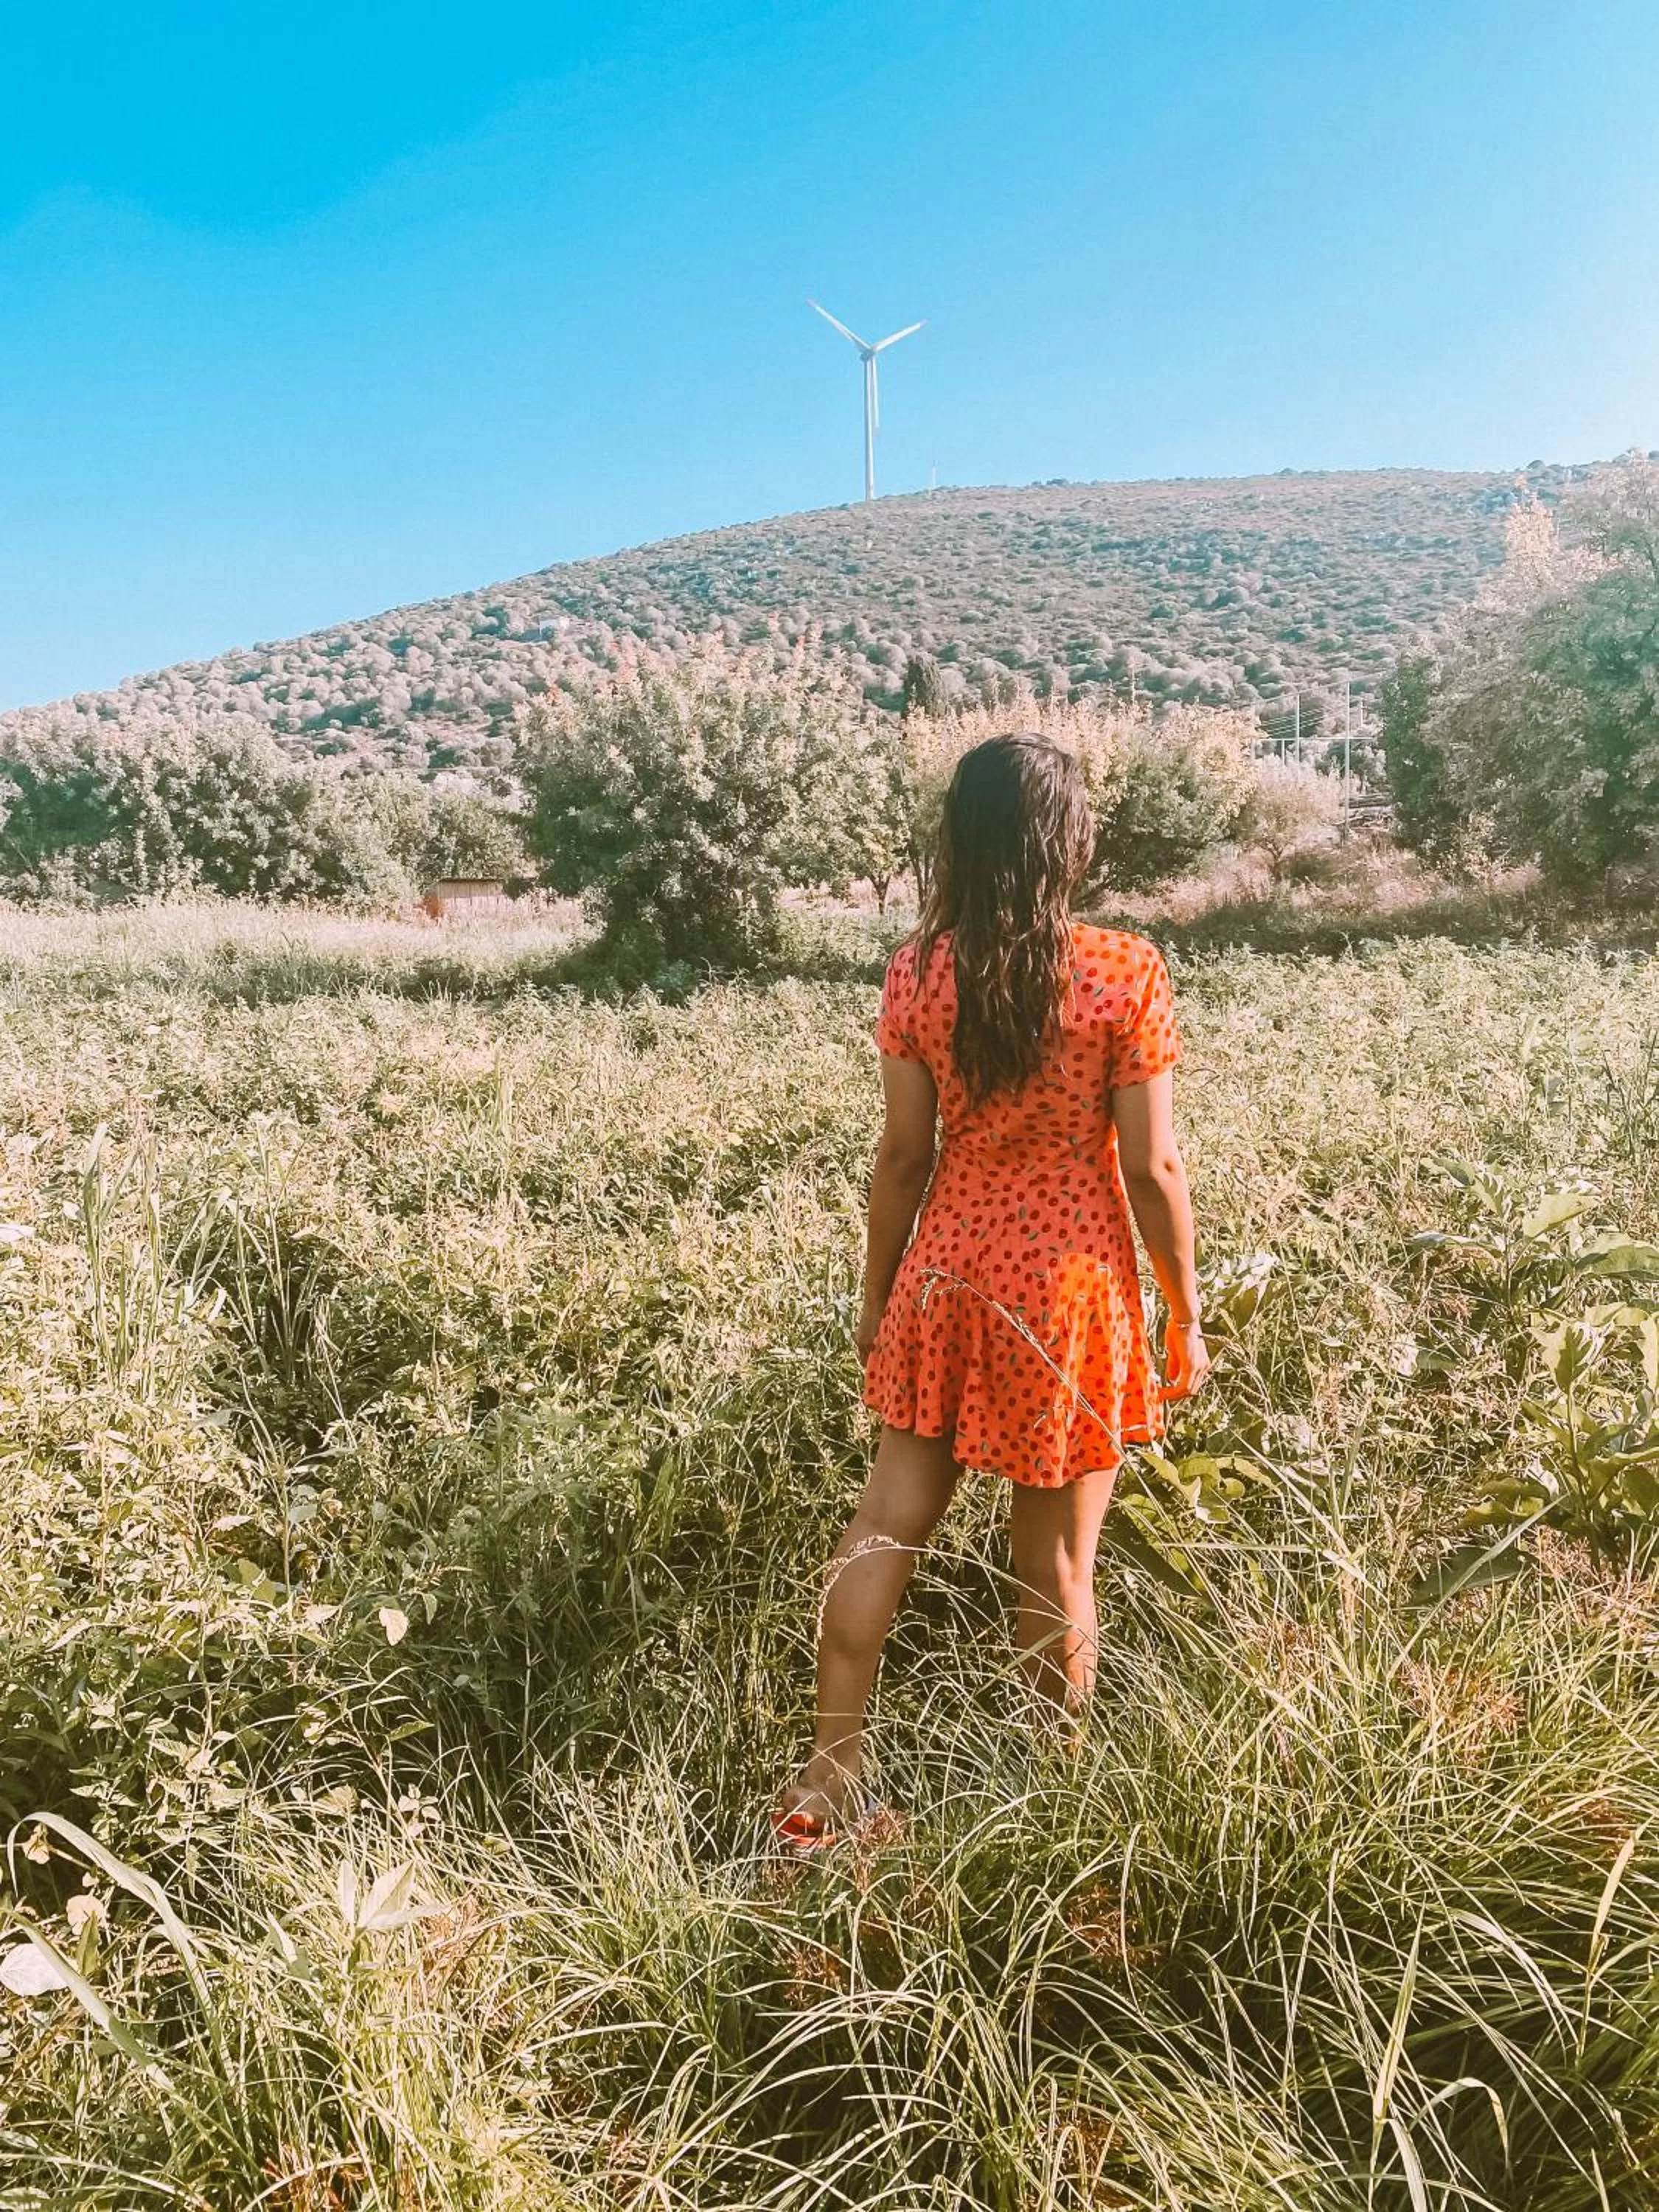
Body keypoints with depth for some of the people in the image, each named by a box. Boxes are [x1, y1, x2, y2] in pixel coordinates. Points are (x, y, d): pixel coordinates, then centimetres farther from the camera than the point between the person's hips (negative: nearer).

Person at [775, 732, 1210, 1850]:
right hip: (1072, 1287, -2)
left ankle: (828, 1778, 15)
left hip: (949, 1275, 2)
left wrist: (878, 1294, 11)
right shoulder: (1126, 973, -12)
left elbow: (904, 1155, -2)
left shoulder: (919, 971, -5)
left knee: (889, 1518, 11)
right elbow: (1151, 1166, -10)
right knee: (1057, 1561, 12)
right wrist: (1186, 1315, 2)